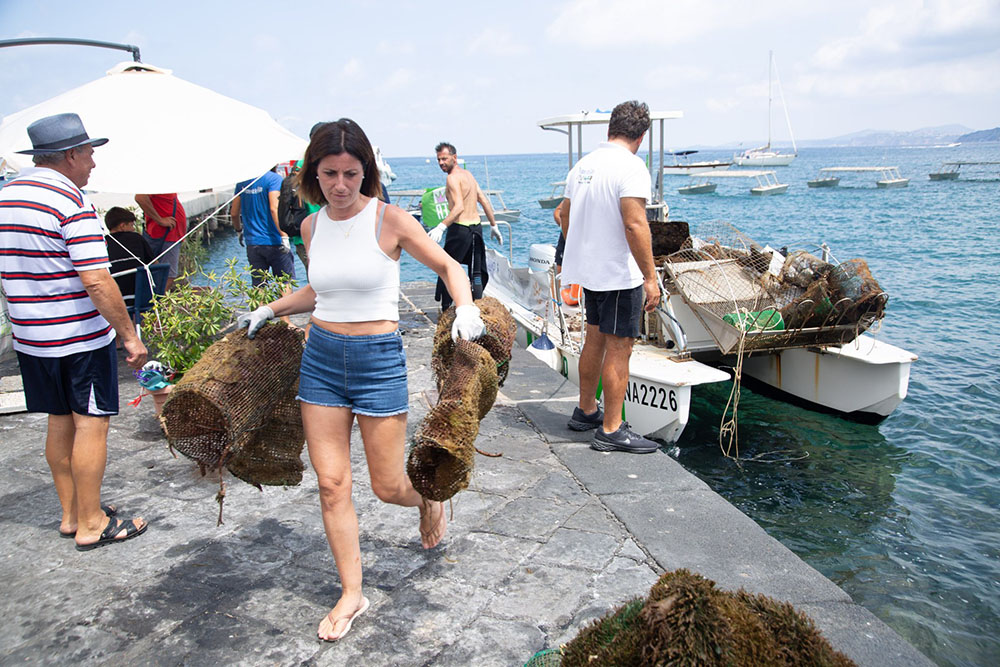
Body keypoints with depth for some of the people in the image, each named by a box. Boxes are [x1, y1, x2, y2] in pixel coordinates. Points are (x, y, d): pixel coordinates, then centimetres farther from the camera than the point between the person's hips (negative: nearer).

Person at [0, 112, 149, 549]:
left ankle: (71, 513, 28)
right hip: (81, 337, -8)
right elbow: (97, 282, -23)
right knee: (91, 424, 1)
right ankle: (91, 524, 10)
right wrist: (129, 334, -16)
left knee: (60, 423, 16)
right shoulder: (71, 202, -16)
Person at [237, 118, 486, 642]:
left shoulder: (388, 220, -9)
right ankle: (352, 593, 21)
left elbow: (448, 266, -2)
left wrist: (465, 307, -19)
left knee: (387, 487, 4)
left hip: (378, 358, -4)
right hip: (321, 356, 4)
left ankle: (430, 498, 41)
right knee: (331, 483, 4)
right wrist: (269, 310, 15)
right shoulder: (312, 227, 5)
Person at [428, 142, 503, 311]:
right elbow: (485, 201, 16)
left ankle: (445, 309, 7)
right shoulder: (468, 174, 14)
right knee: (477, 272, 12)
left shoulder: (453, 177, -12)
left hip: (459, 228, -8)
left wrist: (441, 227, -33)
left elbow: (459, 207, -25)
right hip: (476, 226, 8)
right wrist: (493, 226, 21)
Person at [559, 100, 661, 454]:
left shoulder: (582, 165, 10)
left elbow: (566, 217, 18)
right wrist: (650, 277, -21)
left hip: (589, 270, 9)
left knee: (594, 339, 19)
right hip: (619, 274, -8)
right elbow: (634, 225, -25)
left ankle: (586, 411, 32)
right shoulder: (631, 167, -16)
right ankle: (611, 430, 2)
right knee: (619, 347, -3)